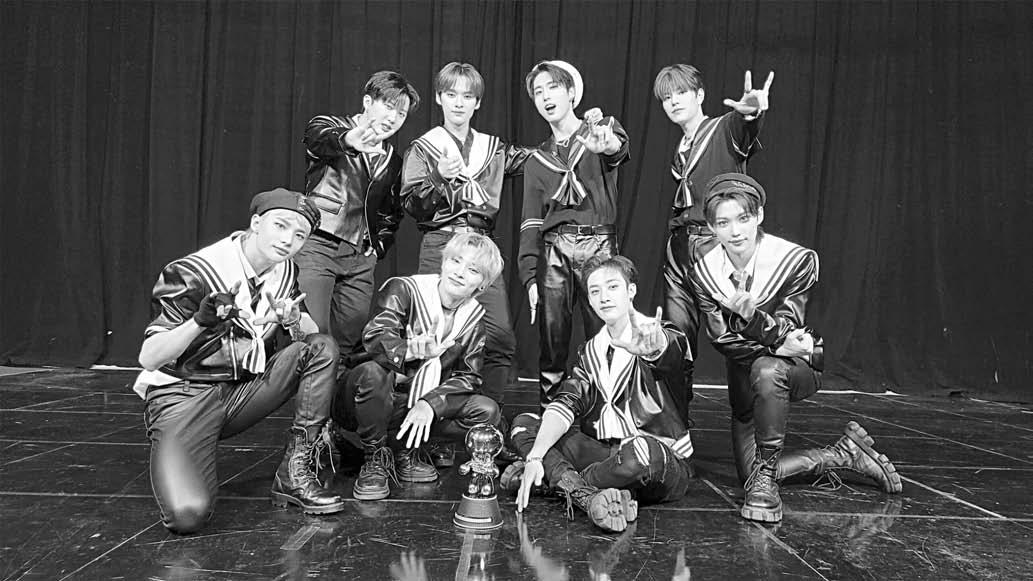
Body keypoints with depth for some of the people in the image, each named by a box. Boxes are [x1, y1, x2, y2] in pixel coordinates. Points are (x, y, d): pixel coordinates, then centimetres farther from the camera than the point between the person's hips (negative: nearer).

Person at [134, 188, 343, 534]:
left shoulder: (285, 272, 2)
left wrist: (294, 320, -20)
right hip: (182, 396, -5)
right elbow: (148, 359, -18)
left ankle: (294, 475, -11)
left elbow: (309, 338, 4)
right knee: (188, 515, -28)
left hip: (243, 392, 6)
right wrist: (200, 321, -36)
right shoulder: (194, 273, -17)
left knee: (323, 349, -14)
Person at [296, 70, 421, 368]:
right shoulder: (331, 126, 3)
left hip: (360, 259, 6)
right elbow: (319, 138, -24)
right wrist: (348, 140, -47)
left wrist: (378, 246, 12)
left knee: (351, 342, 4)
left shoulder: (393, 162, 19)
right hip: (318, 246, -5)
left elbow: (391, 215, 30)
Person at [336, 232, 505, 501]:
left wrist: (429, 404, -19)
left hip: (421, 407, 4)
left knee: (487, 411, -15)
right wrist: (414, 350, -50)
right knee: (371, 372, -38)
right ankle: (375, 458, -11)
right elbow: (374, 338, -28)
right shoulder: (404, 289, -11)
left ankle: (406, 450, 1)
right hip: (382, 401, -4)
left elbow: (468, 377, -1)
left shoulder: (473, 318, 3)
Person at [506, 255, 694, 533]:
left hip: (665, 464, -5)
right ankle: (588, 496, -29)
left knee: (640, 450, -40)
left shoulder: (663, 335, -7)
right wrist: (534, 456, -21)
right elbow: (566, 404, -5)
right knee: (523, 424, -7)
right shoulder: (590, 351, 9)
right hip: (605, 452, 5)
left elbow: (667, 352, -33)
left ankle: (556, 474, -15)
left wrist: (650, 348, -59)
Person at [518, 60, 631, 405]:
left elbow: (618, 149, -18)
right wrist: (529, 276, -1)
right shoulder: (537, 161, 18)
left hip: (598, 243, -3)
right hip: (553, 248, 3)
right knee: (552, 336, 1)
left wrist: (606, 143, -43)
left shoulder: (601, 129, 9)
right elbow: (531, 222, 11)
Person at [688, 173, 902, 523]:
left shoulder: (797, 260, -20)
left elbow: (785, 333, -22)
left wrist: (751, 316, -44)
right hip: (744, 378, 4)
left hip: (799, 366, -4)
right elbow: (723, 340, -15)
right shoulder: (704, 272, -11)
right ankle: (846, 453, 16)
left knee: (766, 371, -42)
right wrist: (777, 343, -30)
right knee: (749, 474, -3)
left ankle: (766, 476, -25)